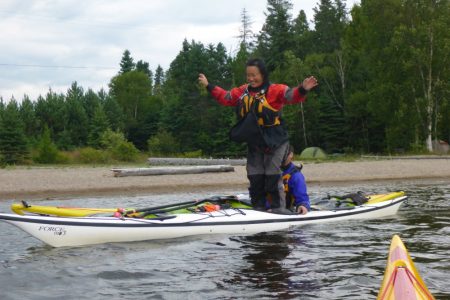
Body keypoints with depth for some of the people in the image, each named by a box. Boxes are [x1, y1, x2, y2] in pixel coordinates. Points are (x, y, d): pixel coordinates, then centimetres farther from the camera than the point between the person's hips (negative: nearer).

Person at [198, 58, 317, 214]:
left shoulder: (275, 90, -13)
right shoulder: (242, 91, 6)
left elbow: (292, 96, -26)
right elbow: (224, 97, 19)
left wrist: (302, 90, -47)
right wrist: (209, 86, 20)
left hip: (275, 143, -6)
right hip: (254, 144, 6)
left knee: (272, 175, -6)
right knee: (255, 176, 8)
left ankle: (276, 207, 2)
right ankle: (258, 207, 18)